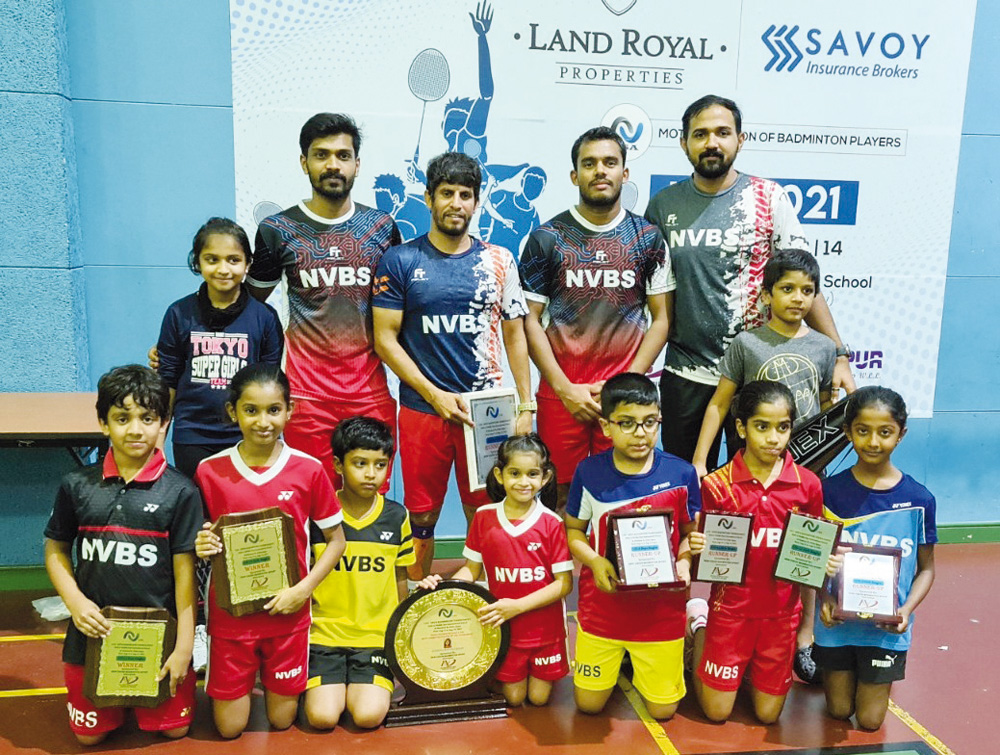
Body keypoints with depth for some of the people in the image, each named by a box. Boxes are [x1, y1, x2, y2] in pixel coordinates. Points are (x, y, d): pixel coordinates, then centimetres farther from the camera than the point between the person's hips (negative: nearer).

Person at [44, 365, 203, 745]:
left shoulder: (180, 491, -11)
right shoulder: (76, 485, -4)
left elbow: (185, 571, -9)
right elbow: (56, 550, 6)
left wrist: (184, 645, -9)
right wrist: (75, 602, -10)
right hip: (94, 629, 2)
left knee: (174, 728, 10)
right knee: (90, 735, 14)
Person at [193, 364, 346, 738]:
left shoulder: (309, 470, -10)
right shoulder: (209, 471, -8)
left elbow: (336, 540, -1)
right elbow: (198, 538, 6)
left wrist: (302, 589, -12)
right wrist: (200, 547, -17)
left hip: (287, 612, 0)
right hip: (229, 612, 0)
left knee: (282, 718, 11)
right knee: (229, 727, 10)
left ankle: (272, 680, 41)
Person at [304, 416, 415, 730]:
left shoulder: (396, 516, 1)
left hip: (376, 635, 1)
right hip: (325, 632, -1)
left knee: (369, 715, -17)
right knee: (322, 716, -16)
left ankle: (356, 688, 15)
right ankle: (330, 686, 15)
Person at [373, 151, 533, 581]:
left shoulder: (498, 261, 7)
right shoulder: (400, 262, 1)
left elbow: (514, 336, 9)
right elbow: (385, 339, -2)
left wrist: (526, 406, 2)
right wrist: (435, 395, -10)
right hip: (422, 410, -1)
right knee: (421, 517, 8)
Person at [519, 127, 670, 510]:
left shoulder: (647, 238, 6)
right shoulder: (547, 239, 2)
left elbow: (661, 318, 5)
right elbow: (530, 319, 0)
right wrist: (565, 389, -8)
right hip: (561, 393, 0)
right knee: (563, 497, 6)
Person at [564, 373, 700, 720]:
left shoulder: (681, 473, -11)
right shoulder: (589, 472, -11)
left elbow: (691, 532, 2)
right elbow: (573, 529, 0)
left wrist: (685, 562, -18)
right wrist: (594, 561, -18)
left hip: (661, 609, 0)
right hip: (602, 604, 1)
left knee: (662, 709, 10)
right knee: (589, 704, 11)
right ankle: (618, 659, 41)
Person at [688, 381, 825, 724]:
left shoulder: (807, 484, -6)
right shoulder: (717, 485, -11)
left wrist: (808, 624, -8)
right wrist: (697, 549, -26)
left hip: (782, 612, 2)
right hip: (731, 608, -2)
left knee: (768, 714, 9)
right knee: (717, 712, 7)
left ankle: (751, 666, 37)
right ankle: (699, 627, 29)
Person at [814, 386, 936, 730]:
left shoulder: (919, 499, -9)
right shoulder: (830, 490, -10)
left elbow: (926, 567, 0)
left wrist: (907, 610, -16)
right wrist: (824, 598, -19)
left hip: (887, 627, 0)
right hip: (837, 621, 0)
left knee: (870, 720, 12)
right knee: (838, 711, 13)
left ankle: (875, 676, 41)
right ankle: (831, 670, 43)